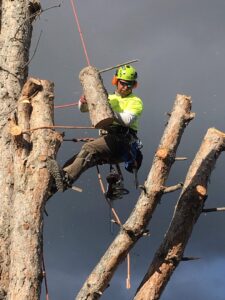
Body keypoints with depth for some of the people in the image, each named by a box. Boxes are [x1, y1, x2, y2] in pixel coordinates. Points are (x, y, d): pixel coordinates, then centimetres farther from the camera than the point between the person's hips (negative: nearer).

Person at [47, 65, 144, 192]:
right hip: (107, 137, 5)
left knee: (89, 149, -30)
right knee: (83, 158, -22)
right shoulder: (108, 98, 29)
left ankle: (66, 178, -48)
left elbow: (127, 120, -10)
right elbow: (83, 109, 22)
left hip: (123, 140, -5)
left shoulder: (136, 101, 11)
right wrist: (83, 102, -3)